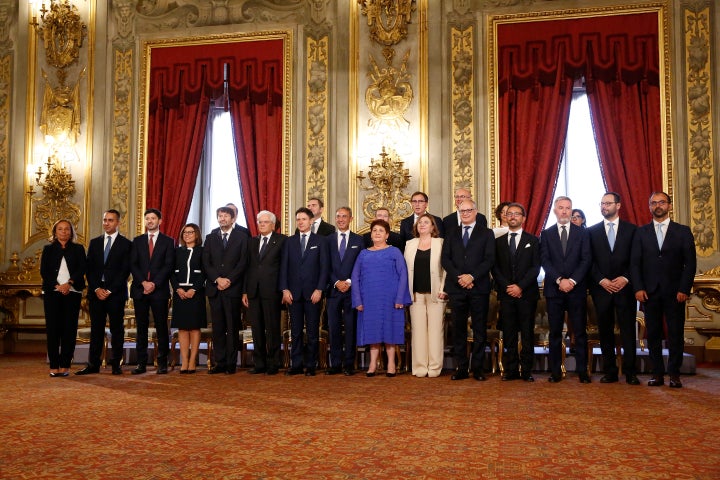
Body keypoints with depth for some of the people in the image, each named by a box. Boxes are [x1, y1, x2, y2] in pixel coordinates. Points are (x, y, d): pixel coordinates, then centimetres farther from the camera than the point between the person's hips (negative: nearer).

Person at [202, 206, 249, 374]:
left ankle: (231, 364, 4)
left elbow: (243, 262, -3)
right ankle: (219, 362, 9)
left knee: (233, 327, -1)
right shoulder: (210, 238, 14)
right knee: (217, 328, 4)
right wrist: (218, 279, -8)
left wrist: (229, 280, -11)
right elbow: (206, 262, 6)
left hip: (233, 288, -3)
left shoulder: (242, 237, 5)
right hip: (214, 289, 3)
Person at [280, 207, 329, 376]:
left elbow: (324, 267, 0)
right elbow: (283, 267, 7)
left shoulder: (320, 241, 4)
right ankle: (296, 365, 11)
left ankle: (311, 366, 8)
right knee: (295, 331, 5)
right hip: (293, 292, 2)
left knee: (312, 331, 2)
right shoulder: (289, 241, 11)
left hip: (313, 292, -2)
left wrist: (319, 289, -9)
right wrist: (284, 289, -3)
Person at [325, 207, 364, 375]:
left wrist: (349, 282, -9)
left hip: (352, 290, -1)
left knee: (350, 328, 0)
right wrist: (336, 282, -7)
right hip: (333, 290, 1)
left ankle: (349, 364, 6)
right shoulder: (328, 240, 10)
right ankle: (335, 364, 8)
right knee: (333, 328, 2)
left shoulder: (358, 240, 7)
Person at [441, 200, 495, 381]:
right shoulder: (451, 235, 14)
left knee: (480, 330, 1)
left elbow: (489, 259, -3)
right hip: (457, 288, 2)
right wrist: (459, 277, -10)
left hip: (479, 287, -2)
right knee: (458, 329, 3)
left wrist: (472, 276, -14)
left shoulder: (486, 234, 7)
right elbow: (445, 259, 4)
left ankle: (477, 368, 8)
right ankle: (461, 368, 8)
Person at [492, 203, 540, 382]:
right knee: (509, 334, 2)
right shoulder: (499, 241, 13)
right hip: (506, 294, 2)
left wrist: (520, 286, -11)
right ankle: (511, 370, 7)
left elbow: (535, 267, -1)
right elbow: (495, 268, 7)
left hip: (527, 293, -2)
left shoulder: (532, 240, 7)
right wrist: (507, 286, -7)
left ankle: (527, 370, 5)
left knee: (527, 334, 0)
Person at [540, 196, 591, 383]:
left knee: (580, 332, 2)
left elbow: (586, 260, 0)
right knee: (555, 332, 3)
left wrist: (572, 280, -11)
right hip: (554, 290, 0)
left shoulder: (582, 232, 8)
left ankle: (582, 371, 7)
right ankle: (555, 371, 8)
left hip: (577, 289, 0)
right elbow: (545, 261, -1)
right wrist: (559, 280, -13)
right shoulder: (546, 234, 8)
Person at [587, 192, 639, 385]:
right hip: (601, 288, 1)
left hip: (625, 287, -1)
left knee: (628, 330, -1)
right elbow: (589, 260, 4)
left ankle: (630, 372, 5)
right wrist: (601, 280, -7)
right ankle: (610, 372, 10)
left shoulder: (631, 229, 7)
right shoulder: (592, 231, 9)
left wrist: (625, 278, -9)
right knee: (605, 331, 4)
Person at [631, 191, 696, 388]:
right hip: (650, 291, 1)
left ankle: (674, 374, 10)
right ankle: (657, 373, 10)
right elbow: (635, 262, 5)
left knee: (676, 333, 1)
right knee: (653, 334, 3)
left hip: (675, 292, -1)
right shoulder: (641, 232, 10)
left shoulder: (683, 231, 7)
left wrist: (684, 289, -7)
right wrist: (638, 288, -5)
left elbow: (690, 262, 2)